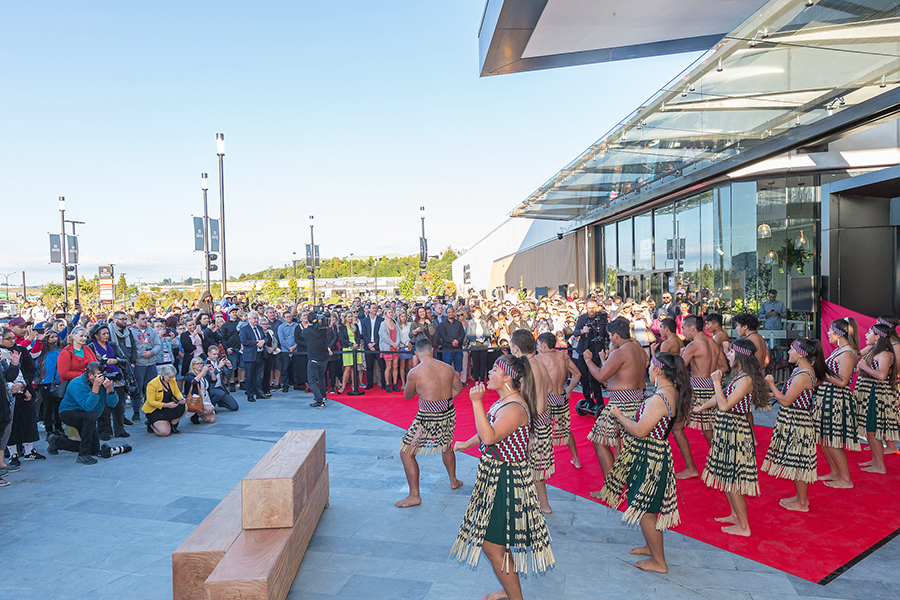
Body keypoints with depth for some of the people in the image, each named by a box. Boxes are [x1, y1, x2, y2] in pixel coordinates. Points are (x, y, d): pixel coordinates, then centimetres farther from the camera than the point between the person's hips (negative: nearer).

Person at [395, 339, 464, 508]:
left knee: (406, 453, 6)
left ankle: (414, 496, 7)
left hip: (428, 418, -6)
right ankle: (453, 481, 48)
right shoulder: (447, 368, 0)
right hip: (449, 413, 6)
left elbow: (407, 396, 2)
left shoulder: (415, 373, -14)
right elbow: (458, 388, 17)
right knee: (447, 445, 32)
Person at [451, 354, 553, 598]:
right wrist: (466, 444, 37)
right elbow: (488, 431, 24)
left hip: (507, 482, -10)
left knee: (492, 546, -3)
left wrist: (476, 402, -33)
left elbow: (489, 437, -36)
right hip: (495, 477, 10)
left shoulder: (515, 408, -25)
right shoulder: (503, 402, 7)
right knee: (501, 542, 23)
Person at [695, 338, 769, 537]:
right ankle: (735, 515, 34)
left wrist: (717, 382, -18)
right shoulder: (738, 376, 9)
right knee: (726, 475, 20)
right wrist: (701, 407, 33)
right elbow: (722, 397, 22)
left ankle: (743, 527, 10)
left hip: (734, 430, -10)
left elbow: (725, 405, -25)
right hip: (727, 429, 10)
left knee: (732, 479, -1)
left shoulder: (746, 380, -21)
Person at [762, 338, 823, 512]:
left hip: (797, 423, -10)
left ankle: (802, 503, 13)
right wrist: (773, 393, 11)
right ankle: (801, 496, 31)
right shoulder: (801, 371, 7)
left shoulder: (803, 376, -23)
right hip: (793, 421, 10)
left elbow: (786, 401, -21)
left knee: (798, 462, 2)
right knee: (797, 462, 19)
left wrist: (772, 384, -12)